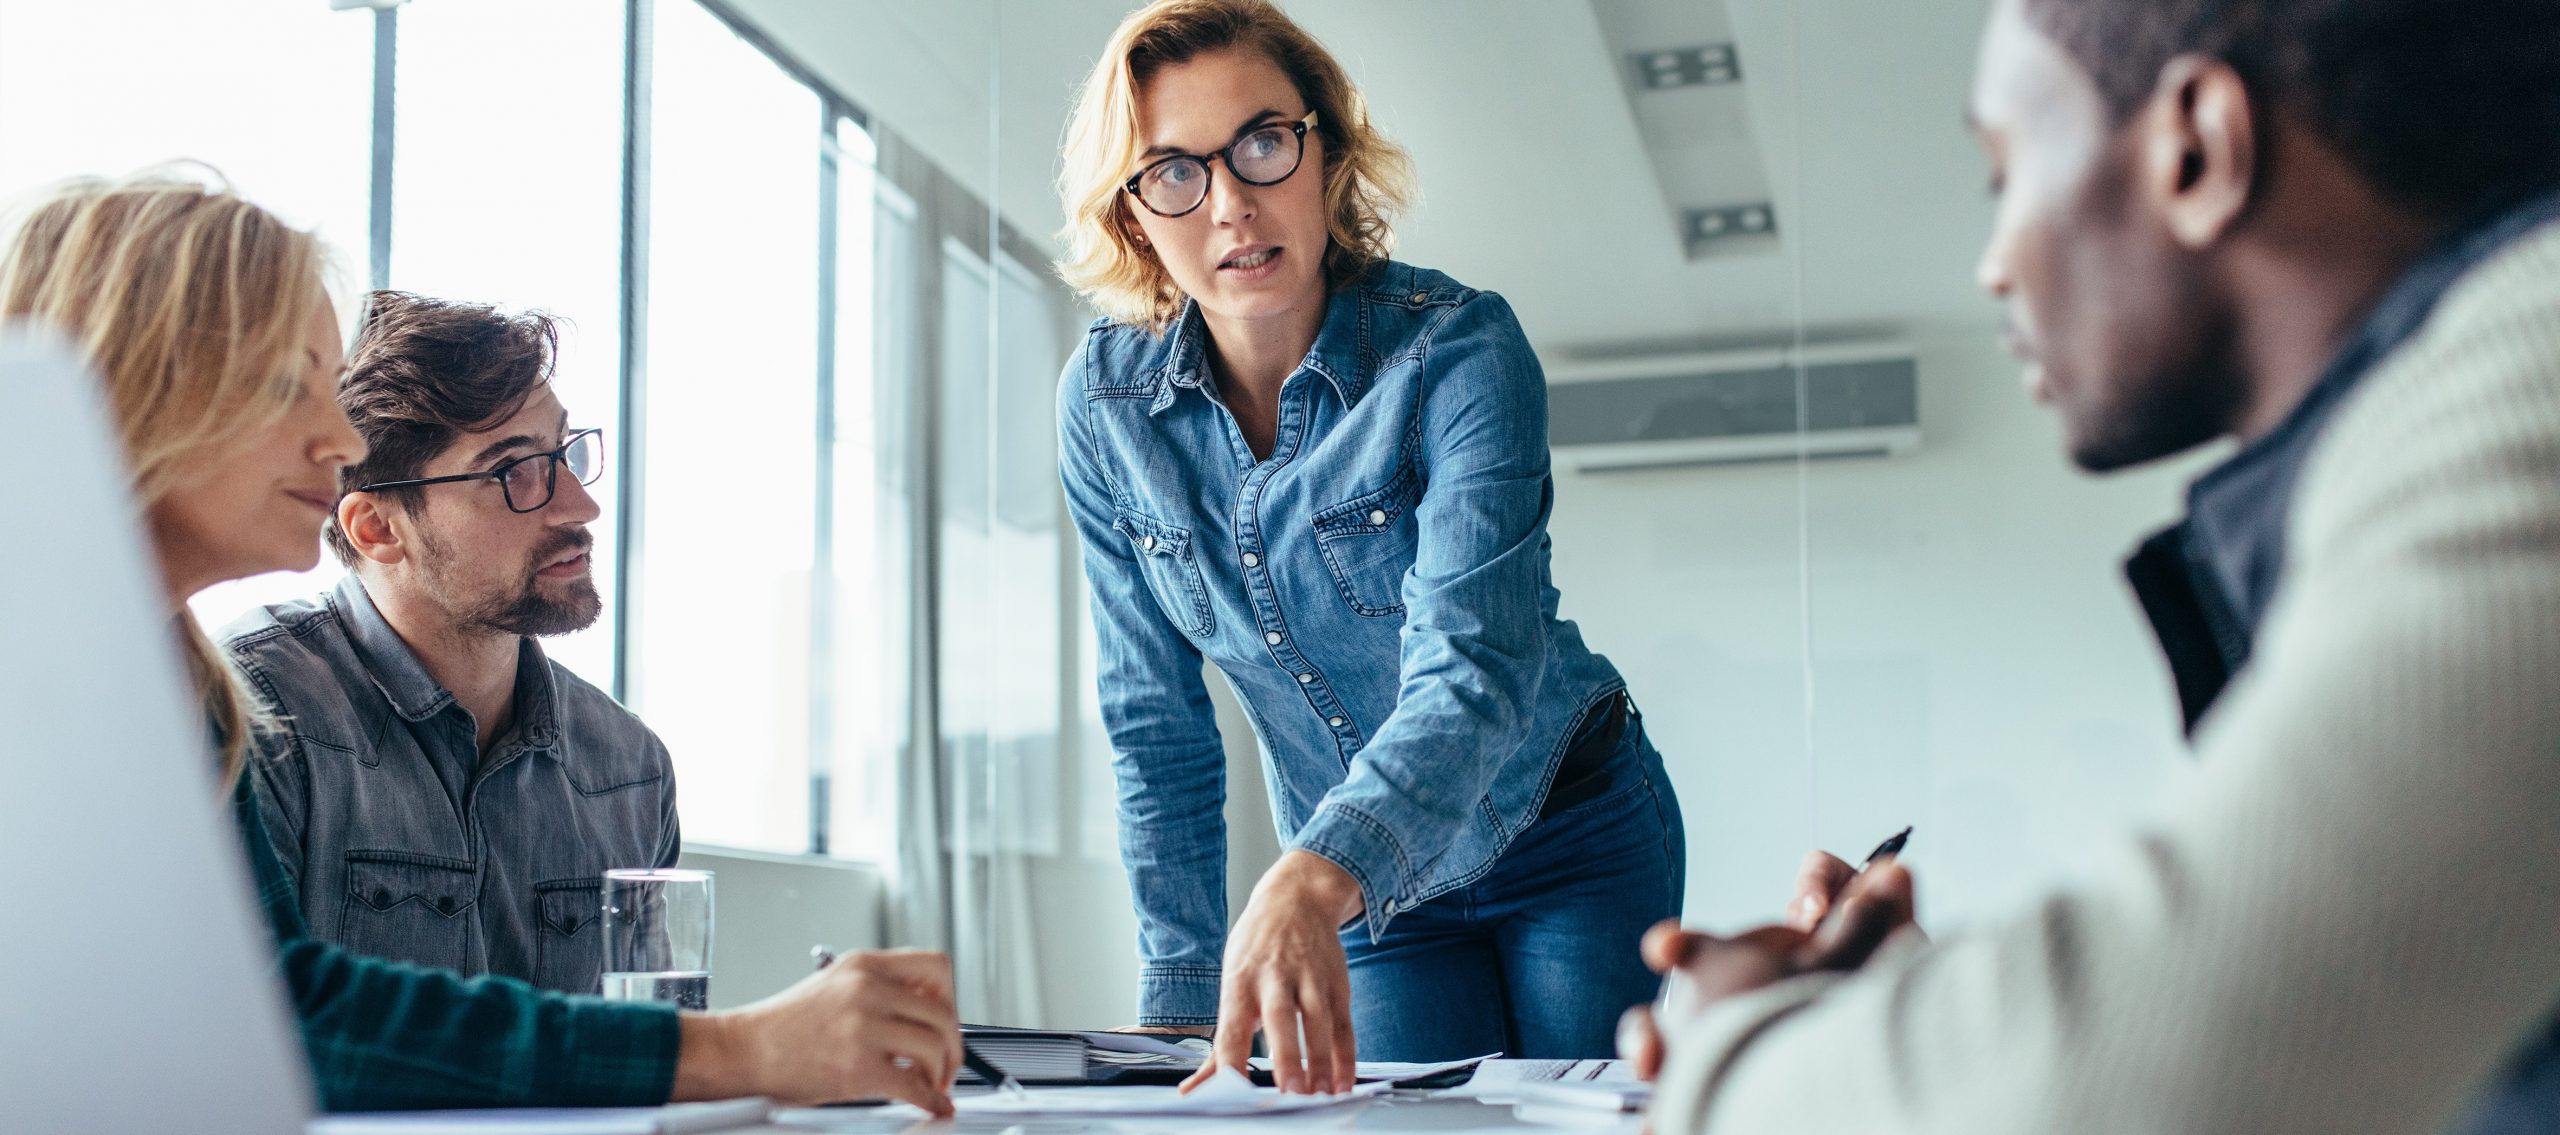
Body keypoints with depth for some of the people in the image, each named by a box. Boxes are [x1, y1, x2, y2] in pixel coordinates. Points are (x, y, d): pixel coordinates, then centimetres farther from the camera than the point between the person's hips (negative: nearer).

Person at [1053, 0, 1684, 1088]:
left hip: (1569, 839, -2)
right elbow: (1156, 724, -5)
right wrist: (1183, 998, -9)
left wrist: (1310, 879, -54)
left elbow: (1474, 665, -37)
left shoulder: (1459, 346, -24)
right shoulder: (1105, 401, -12)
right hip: (1368, 887, 3)